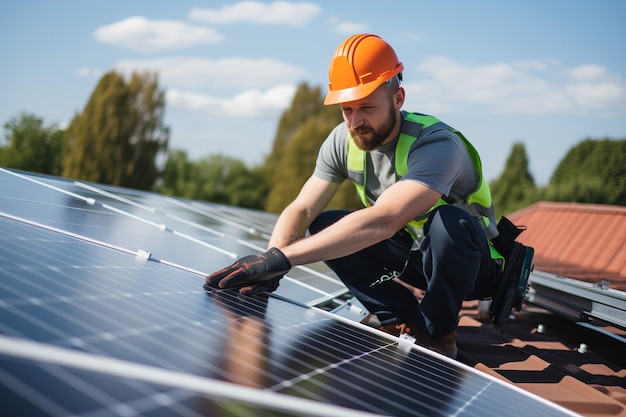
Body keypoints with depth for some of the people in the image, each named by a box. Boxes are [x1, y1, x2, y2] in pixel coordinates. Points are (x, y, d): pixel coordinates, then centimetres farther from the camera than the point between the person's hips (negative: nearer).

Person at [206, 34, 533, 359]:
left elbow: (383, 221, -48)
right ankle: (406, 321, -4)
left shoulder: (437, 145, -33)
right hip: (413, 256, 6)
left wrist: (282, 257, -53)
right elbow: (301, 210, -14)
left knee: (449, 221, -38)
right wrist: (270, 260, -36)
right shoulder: (343, 141, -10)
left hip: (475, 265, -5)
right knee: (323, 225, -11)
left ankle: (437, 335, -11)